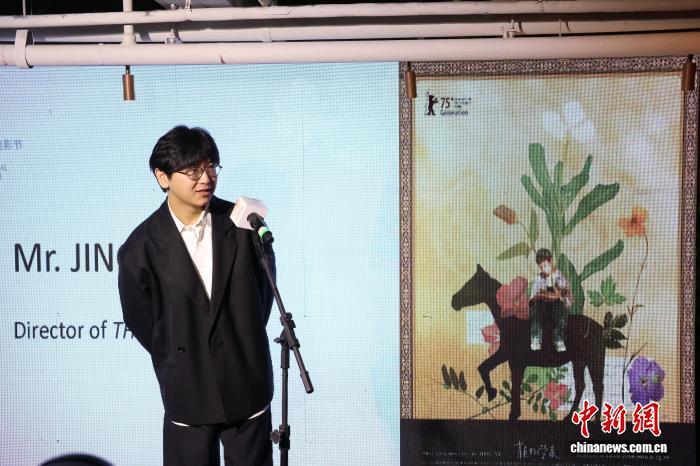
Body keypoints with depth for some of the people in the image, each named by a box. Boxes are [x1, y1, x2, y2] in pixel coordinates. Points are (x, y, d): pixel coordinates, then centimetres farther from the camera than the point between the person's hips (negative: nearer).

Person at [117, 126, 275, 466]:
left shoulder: (243, 223, -8)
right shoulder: (140, 248, -11)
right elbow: (141, 321, 3)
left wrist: (244, 344, 7)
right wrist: (178, 366, 10)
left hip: (248, 384, 1)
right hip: (188, 391, -1)